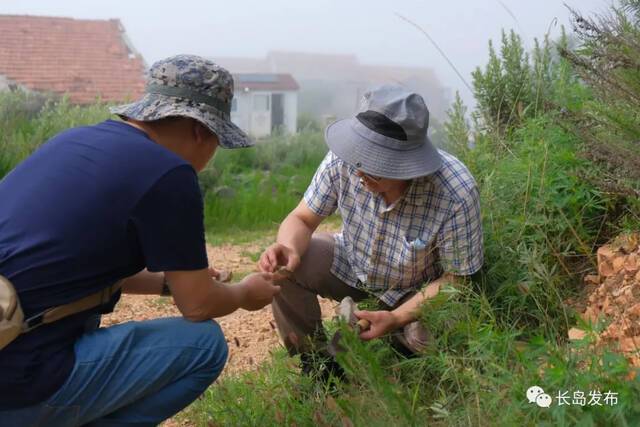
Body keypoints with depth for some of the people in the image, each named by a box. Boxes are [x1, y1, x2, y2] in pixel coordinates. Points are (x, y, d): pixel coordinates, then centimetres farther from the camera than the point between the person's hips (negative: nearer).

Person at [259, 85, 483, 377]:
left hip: (418, 290, -2)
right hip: (350, 265, 3)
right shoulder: (344, 160, -28)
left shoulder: (456, 195, -34)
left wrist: (397, 318, -34)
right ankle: (316, 362, 2)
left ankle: (401, 339, 8)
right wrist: (289, 248, -37)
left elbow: (456, 278, -22)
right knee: (281, 267, -22)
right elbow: (303, 218, -13)